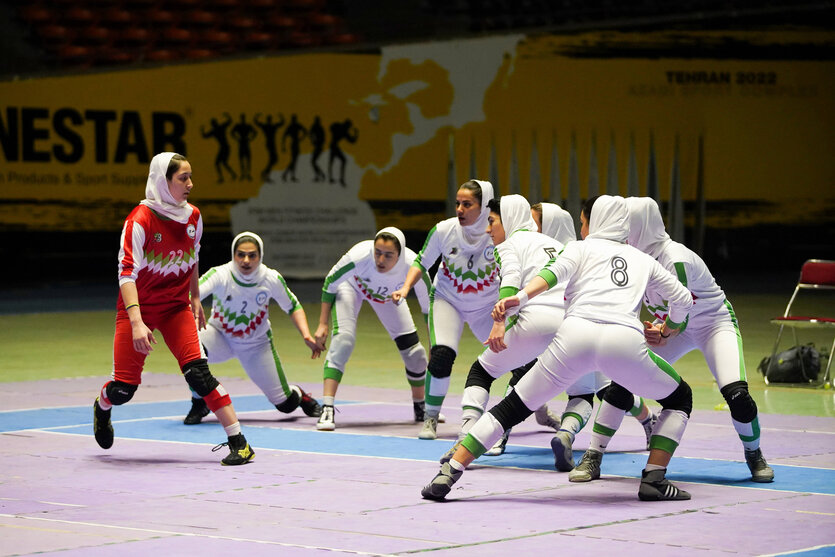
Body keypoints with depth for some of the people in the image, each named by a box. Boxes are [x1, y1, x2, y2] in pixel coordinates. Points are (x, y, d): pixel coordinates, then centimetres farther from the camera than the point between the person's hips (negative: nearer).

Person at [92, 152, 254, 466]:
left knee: (197, 373, -16)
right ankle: (102, 408, 37)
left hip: (176, 307, 3)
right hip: (138, 308, -3)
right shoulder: (141, 220, -21)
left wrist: (195, 298, 21)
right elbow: (127, 272, -28)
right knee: (123, 389, -1)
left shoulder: (193, 216, -3)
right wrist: (136, 322, -38)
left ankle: (239, 443, -17)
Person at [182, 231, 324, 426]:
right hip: (220, 336, -1)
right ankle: (199, 404, -10)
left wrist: (306, 336, -13)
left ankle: (300, 395, 39)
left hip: (257, 345, 1)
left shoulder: (272, 279, -16)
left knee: (286, 404, -2)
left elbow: (293, 307, 0)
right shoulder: (220, 275, -24)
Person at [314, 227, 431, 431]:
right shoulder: (359, 256, -43)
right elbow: (330, 283, -21)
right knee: (343, 339, -26)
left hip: (388, 295, 3)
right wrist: (323, 324, -20)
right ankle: (326, 409, -25)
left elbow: (429, 309, -21)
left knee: (415, 352, 2)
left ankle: (420, 407, 28)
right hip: (352, 285, -3)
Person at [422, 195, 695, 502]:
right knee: (679, 399, 25)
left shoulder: (582, 248, 25)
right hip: (625, 340, 0)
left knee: (514, 407, 13)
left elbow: (554, 273, 3)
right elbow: (683, 299, 36)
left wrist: (519, 298, -14)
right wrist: (667, 329, 57)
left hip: (575, 335, 0)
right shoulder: (643, 259, 32)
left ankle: (447, 474, 4)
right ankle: (654, 480, 10)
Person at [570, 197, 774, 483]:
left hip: (715, 322, -6)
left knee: (736, 395, -24)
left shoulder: (675, 260, -33)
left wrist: (662, 334, -54)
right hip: (673, 325, 6)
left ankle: (754, 455, 6)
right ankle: (593, 458, -9)